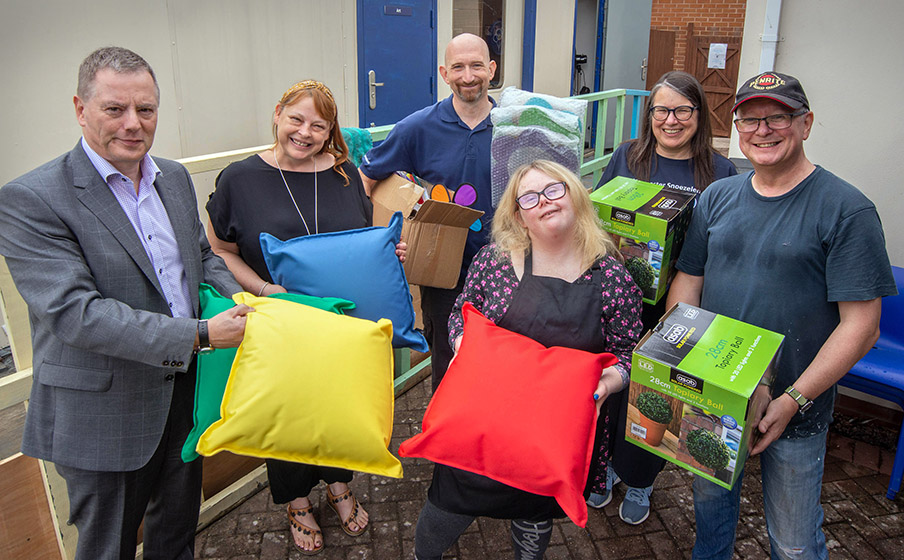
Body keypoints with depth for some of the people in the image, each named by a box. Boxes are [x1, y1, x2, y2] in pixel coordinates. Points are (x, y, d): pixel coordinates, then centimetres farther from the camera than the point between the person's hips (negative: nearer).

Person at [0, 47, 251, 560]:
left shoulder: (175, 177, 4)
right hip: (104, 414, -6)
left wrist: (239, 301, -7)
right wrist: (199, 335, -29)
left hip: (185, 390, 6)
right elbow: (75, 313, -26)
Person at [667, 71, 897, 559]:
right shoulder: (717, 198, 2)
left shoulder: (847, 210, -13)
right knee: (710, 497, 25)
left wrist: (795, 399, -20)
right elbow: (687, 281, 5)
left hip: (796, 409, -4)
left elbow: (861, 325, -15)